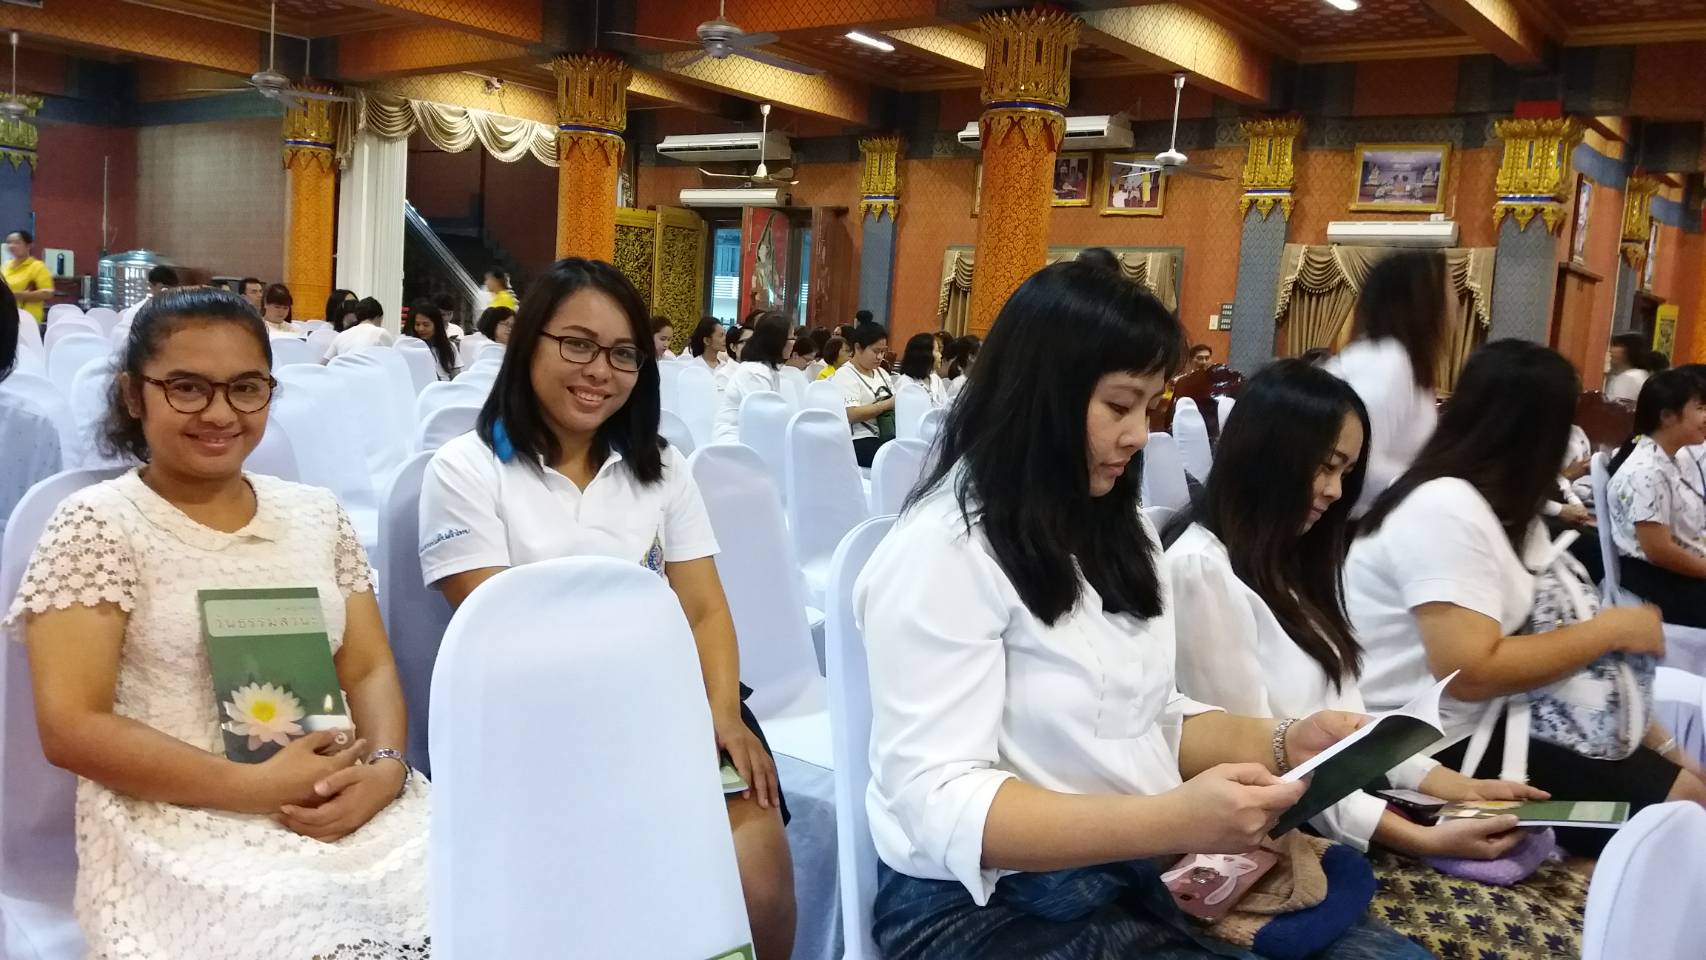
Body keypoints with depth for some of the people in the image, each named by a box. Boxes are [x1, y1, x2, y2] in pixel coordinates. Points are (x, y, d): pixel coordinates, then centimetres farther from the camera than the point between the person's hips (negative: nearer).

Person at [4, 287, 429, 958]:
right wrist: (253, 786, -16)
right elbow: (71, 728, -6)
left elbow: (370, 671, 11)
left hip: (348, 805, 4)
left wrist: (384, 768, -11)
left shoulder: (318, 514, 14)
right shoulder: (96, 525, 1)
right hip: (178, 826, -4)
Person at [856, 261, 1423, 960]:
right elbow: (938, 806, -23)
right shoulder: (942, 552, -18)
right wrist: (1174, 821, -32)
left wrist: (1284, 743, -3)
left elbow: (1150, 721, 14)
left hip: (1142, 876, 8)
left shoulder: (1117, 533, 12)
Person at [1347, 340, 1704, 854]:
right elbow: (1471, 673, -27)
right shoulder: (1445, 508, -20)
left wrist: (1656, 740, -3)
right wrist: (1611, 629, -16)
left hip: (1486, 719, 9)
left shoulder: (1506, 508, 10)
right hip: (1430, 747, -9)